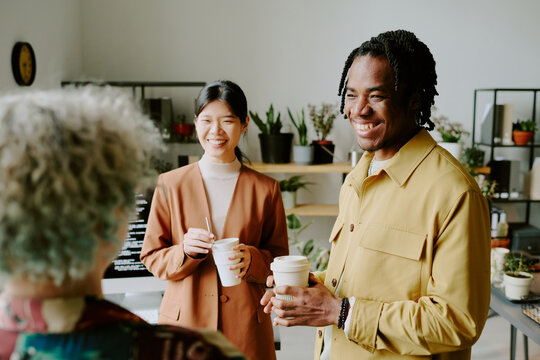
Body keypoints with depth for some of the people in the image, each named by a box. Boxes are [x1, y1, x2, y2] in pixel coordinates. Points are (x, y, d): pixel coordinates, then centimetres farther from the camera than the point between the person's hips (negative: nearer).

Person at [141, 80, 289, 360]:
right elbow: (152, 258, 3)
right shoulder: (170, 185, 0)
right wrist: (185, 252, -16)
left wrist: (251, 260, -16)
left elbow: (279, 261, 4)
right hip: (185, 320, 0)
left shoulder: (266, 189, 1)